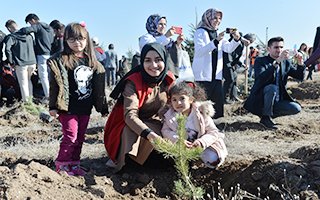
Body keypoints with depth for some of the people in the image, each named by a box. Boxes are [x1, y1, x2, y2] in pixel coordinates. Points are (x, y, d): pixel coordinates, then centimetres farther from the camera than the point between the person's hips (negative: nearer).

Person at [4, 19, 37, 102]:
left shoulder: (11, 37, -7)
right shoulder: (29, 35, 10)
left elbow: (7, 49, -21)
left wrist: (11, 62, -10)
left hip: (21, 64, -5)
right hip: (32, 63, 5)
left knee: (23, 84, 7)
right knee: (29, 81, 23)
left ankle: (26, 101, 13)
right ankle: (31, 99, 30)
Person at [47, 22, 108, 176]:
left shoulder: (93, 62, 9)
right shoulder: (61, 60, -7)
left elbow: (98, 87, 12)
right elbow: (55, 85, -9)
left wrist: (102, 106, 12)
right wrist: (53, 106, -13)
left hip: (85, 108, 5)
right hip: (68, 107, -5)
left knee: (80, 138, 11)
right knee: (71, 136, -3)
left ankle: (74, 164, 23)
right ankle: (61, 164, 13)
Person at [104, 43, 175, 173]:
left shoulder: (169, 80, -10)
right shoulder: (133, 82, -24)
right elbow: (130, 115, -35)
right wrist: (149, 134, -52)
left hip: (154, 124, 4)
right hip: (129, 125, -4)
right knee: (130, 132, -37)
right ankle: (121, 161, -11)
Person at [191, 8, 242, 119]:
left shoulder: (217, 34, 19)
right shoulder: (200, 32, -3)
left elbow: (229, 49, 10)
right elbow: (199, 51, -19)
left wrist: (236, 39, -10)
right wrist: (216, 41, -30)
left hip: (216, 75, 7)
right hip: (203, 76, -7)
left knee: (218, 106, 5)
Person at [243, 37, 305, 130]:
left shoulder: (286, 63, 8)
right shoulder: (260, 61, -9)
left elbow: (300, 77, 5)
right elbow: (260, 79, -28)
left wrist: (300, 63, -14)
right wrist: (276, 62, -36)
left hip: (277, 101, 5)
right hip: (260, 100, -5)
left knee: (296, 108, -16)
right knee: (272, 87, -33)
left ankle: (270, 112, 4)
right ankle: (265, 117, -16)